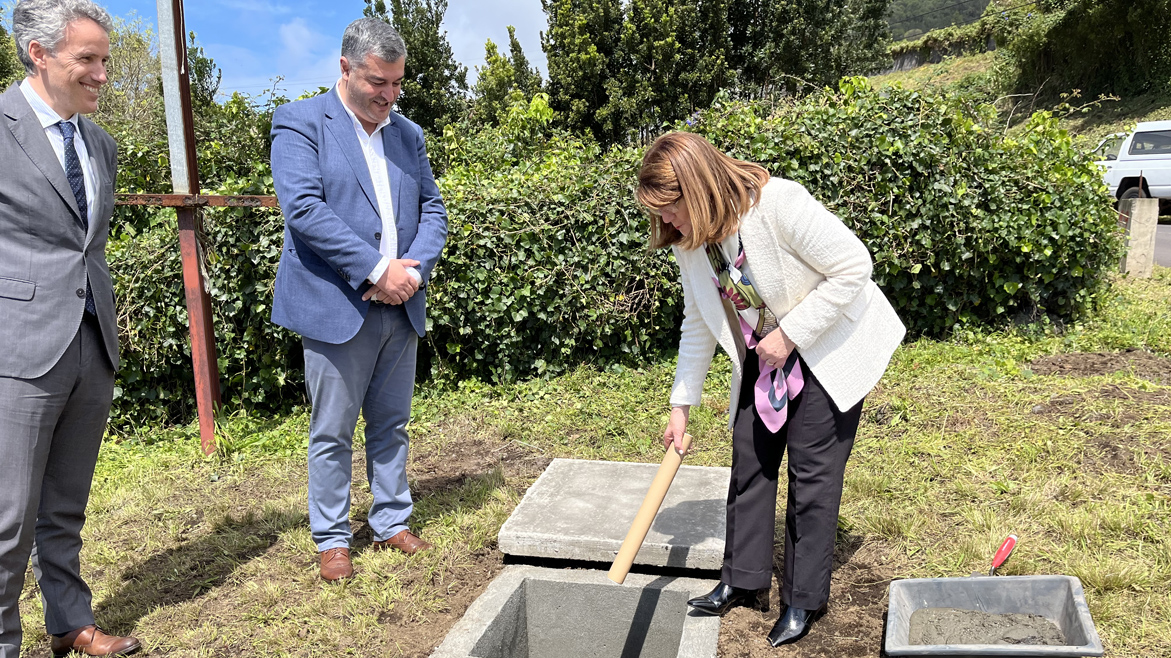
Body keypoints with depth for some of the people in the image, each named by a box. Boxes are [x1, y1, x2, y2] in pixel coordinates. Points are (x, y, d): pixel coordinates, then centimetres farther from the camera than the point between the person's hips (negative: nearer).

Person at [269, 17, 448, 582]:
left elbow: (433, 210, 12)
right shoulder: (300, 122, -4)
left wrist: (413, 269, -7)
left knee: (391, 426, 15)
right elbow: (304, 209, -16)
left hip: (400, 308, 5)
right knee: (332, 433, 5)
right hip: (336, 307, -5)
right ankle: (332, 540, 19)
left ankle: (392, 523, 29)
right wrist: (376, 270, -18)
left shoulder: (408, 134, 14)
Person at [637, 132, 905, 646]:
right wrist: (682, 404, 3)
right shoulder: (688, 241, -8)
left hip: (830, 348, -6)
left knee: (812, 470, -2)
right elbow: (698, 323, 3)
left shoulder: (779, 203, -30)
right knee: (749, 461, 8)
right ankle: (744, 580, 24)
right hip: (763, 355, 7)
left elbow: (853, 267, -24)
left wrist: (790, 334, -24)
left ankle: (805, 599, 14)